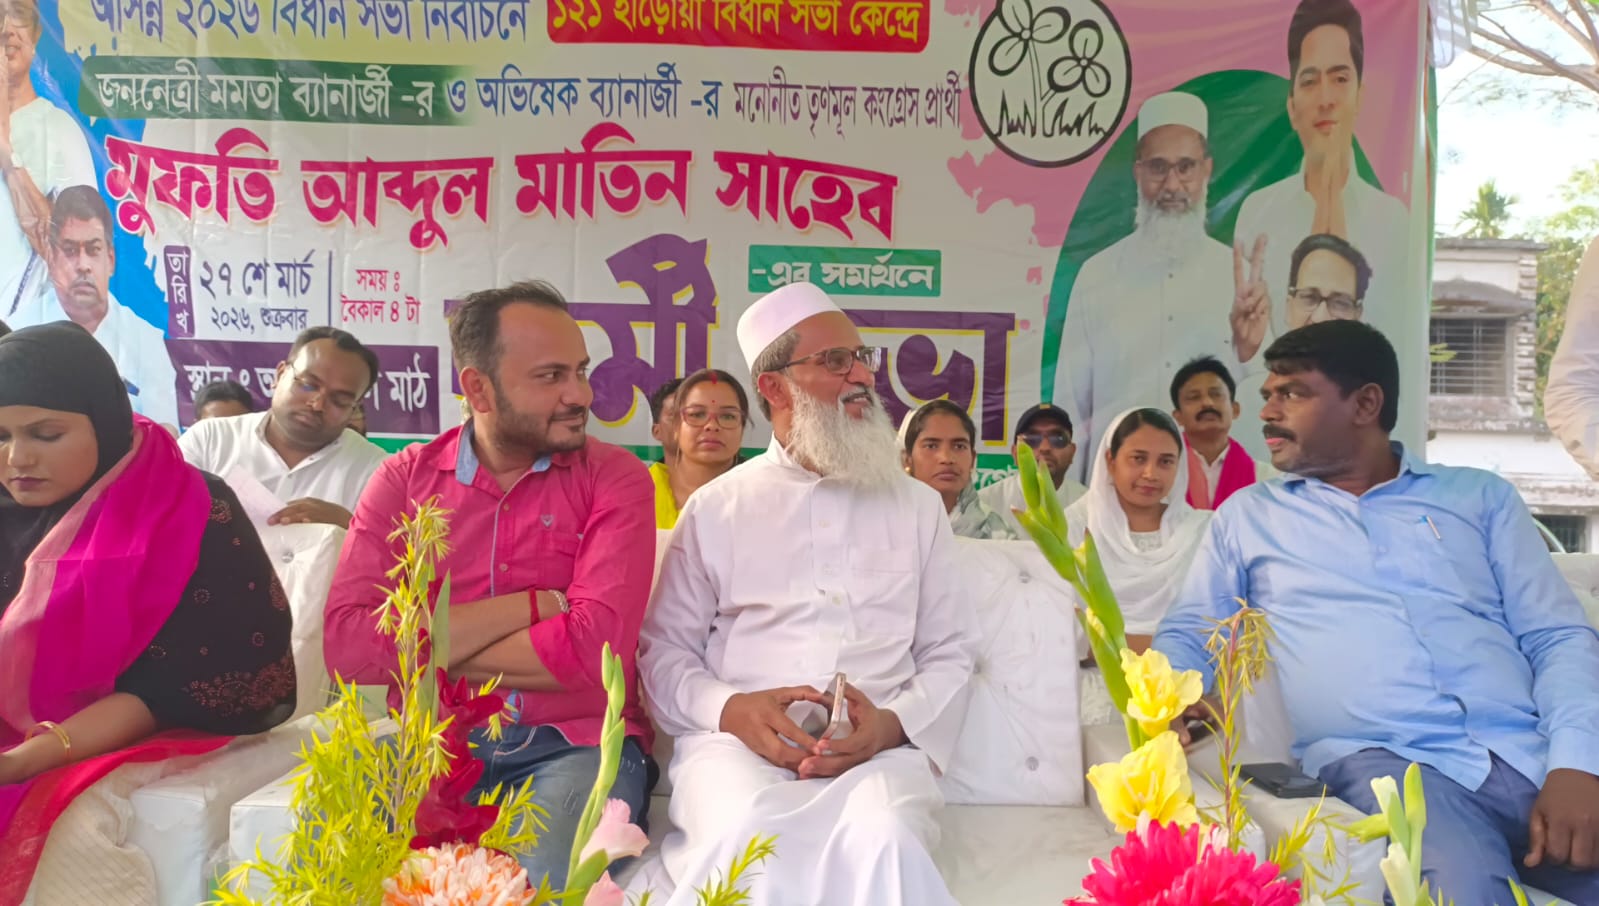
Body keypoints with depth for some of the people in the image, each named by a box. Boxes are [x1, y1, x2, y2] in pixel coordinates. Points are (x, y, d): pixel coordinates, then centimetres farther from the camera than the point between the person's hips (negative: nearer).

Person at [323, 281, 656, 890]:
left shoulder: (615, 479, -2)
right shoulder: (402, 480, 5)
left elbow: (593, 648, -16)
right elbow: (348, 646, -9)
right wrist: (527, 606, -12)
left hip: (578, 745, -2)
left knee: (533, 886, -31)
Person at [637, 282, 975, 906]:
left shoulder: (917, 507, 17)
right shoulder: (715, 508, 13)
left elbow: (949, 652, 14)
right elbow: (665, 647, 11)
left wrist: (893, 722, -9)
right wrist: (732, 709, -10)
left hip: (878, 746, 1)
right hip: (738, 740, -1)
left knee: (880, 836, -35)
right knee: (750, 837, -36)